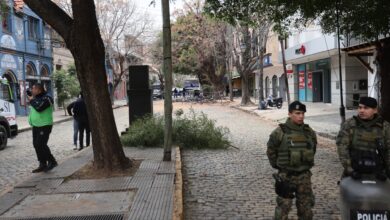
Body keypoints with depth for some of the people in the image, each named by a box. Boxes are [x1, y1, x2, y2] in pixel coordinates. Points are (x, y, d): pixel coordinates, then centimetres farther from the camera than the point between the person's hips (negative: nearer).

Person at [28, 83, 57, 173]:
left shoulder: (46, 98, -15)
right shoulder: (36, 98, 14)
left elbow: (39, 107, -27)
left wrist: (32, 100, -13)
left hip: (44, 126, -10)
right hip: (36, 126, 10)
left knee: (40, 145, -14)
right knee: (36, 145, 10)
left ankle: (52, 162, 0)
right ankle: (42, 165, 18)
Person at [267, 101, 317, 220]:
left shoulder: (309, 132, 2)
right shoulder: (280, 132, -12)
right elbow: (271, 151, 0)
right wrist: (277, 165, 4)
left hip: (305, 176, 4)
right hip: (286, 176, -4)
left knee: (306, 207, 14)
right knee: (283, 207, 2)